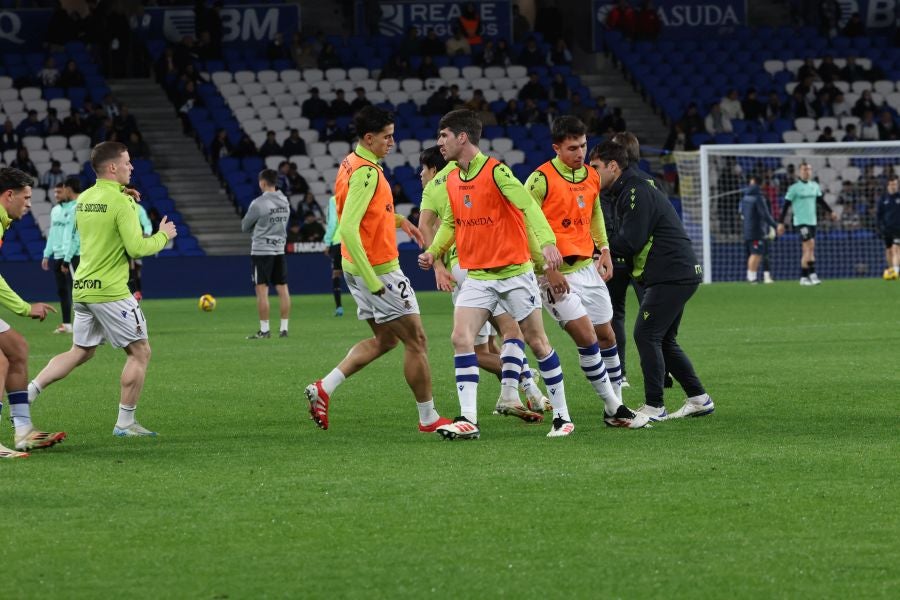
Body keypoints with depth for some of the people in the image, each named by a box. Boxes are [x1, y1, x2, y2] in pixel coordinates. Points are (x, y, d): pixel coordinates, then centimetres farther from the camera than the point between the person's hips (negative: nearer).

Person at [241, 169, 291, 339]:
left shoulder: (258, 204, -13)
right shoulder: (285, 202, 6)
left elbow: (245, 227, -3)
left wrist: (244, 221, 18)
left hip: (262, 250, -6)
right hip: (280, 249, 6)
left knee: (262, 290, -3)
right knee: (282, 289, 6)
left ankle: (264, 330, -4)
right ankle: (284, 328, 7)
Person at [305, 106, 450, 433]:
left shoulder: (351, 164, 9)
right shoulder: (366, 172, -21)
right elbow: (348, 229, -27)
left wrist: (398, 220, 16)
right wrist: (372, 280, -26)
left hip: (361, 269, 10)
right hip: (378, 269, -10)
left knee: (385, 339, 19)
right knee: (415, 340, 1)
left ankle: (324, 387, 10)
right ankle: (428, 417, 10)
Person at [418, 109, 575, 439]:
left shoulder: (495, 171, -14)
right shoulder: (452, 180, 6)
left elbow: (529, 207, -24)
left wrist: (546, 242, -39)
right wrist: (434, 250, 4)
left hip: (514, 271, -6)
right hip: (477, 276, 6)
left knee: (537, 341, 3)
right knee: (461, 338, -12)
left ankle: (562, 415, 16)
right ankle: (468, 420, -14)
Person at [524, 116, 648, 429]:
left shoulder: (591, 176, 8)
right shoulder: (541, 179, -14)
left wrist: (604, 249, 15)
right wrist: (547, 266, -18)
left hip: (587, 268, 7)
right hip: (557, 274, -7)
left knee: (606, 337, 10)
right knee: (588, 339, -12)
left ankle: (616, 407, 20)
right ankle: (613, 408, -5)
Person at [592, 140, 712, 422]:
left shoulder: (637, 192, -16)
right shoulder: (625, 192, 18)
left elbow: (630, 242, -21)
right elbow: (631, 240, 16)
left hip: (673, 276, -11)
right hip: (679, 274, 11)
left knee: (646, 335, -10)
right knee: (664, 341, 14)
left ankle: (654, 407, -9)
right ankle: (699, 399, 17)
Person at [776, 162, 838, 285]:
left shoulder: (815, 186, 10)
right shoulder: (794, 188, -7)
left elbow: (820, 200, 22)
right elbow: (786, 205, -6)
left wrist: (830, 212, 13)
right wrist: (781, 223, -8)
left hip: (812, 222, 6)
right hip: (800, 222, -6)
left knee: (807, 250, 7)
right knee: (810, 246, -17)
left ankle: (803, 277, 11)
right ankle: (812, 275, -16)